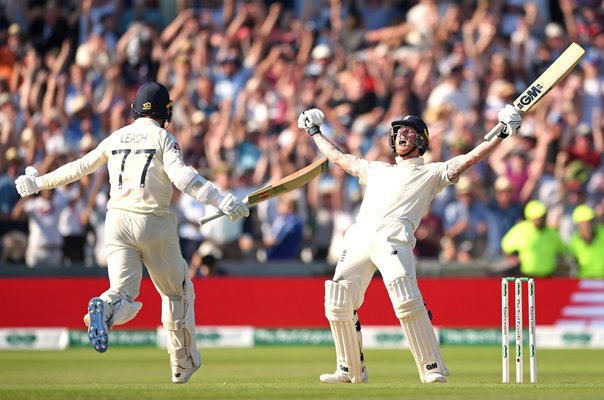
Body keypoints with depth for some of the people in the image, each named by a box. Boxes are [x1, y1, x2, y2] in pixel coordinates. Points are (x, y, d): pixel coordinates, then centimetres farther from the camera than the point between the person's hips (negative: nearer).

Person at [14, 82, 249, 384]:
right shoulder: (164, 138, -1)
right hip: (153, 223, -3)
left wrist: (39, 183, 33)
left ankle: (104, 311, -42)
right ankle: (183, 365, 20)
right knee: (177, 291, 16)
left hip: (117, 222, 3)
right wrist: (222, 202, -26)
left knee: (123, 293, -5)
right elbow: (181, 176, -18)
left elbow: (79, 167, 19)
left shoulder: (117, 138, 12)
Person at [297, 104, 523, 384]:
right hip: (359, 239, 5)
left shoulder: (431, 173, 19)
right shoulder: (375, 170, 34)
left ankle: (433, 369, -20)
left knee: (407, 302, -23)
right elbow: (337, 157, 44)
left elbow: (469, 159, 9)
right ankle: (351, 371, 12)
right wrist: (314, 131, 51)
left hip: (394, 238, -5)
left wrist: (502, 135, 0)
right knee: (338, 304, -2)